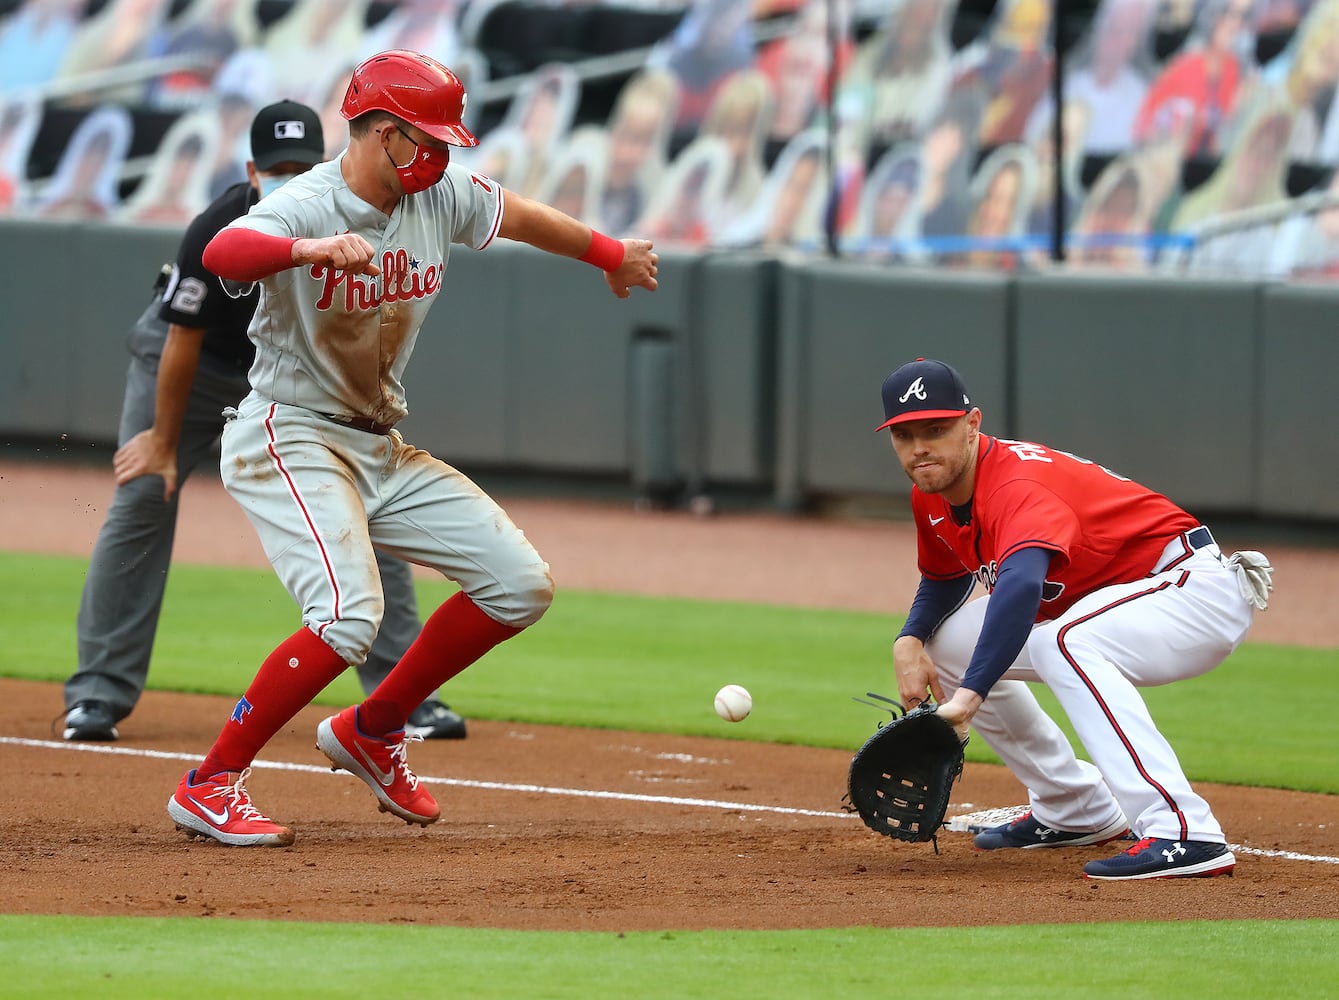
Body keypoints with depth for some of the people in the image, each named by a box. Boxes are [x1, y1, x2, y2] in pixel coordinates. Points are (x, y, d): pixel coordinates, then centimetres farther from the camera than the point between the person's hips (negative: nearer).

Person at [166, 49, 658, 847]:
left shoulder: (442, 195, 0)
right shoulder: (305, 206, -22)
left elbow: (517, 216, 21)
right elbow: (222, 253, -43)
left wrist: (611, 256, 36)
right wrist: (310, 250, -63)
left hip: (381, 449, 8)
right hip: (289, 443, -8)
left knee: (521, 584, 3)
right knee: (349, 617, -28)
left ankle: (373, 731, 18)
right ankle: (209, 787, -16)